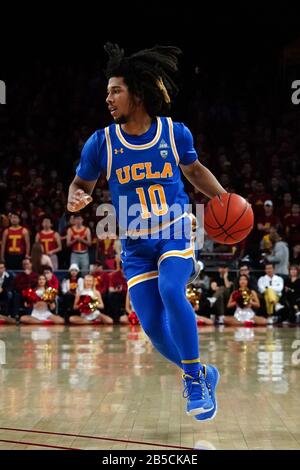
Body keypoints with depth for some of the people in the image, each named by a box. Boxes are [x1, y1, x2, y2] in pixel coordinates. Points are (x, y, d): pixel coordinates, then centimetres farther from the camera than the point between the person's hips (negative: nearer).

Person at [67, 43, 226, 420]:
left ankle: (195, 379, -13)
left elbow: (193, 169, 14)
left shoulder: (175, 133, -5)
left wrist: (223, 197, 1)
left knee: (171, 291, -30)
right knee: (152, 326, -4)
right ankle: (201, 374, 24)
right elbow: (81, 183, 5)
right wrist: (75, 198, -18)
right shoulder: (101, 142, -7)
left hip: (176, 233, -2)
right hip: (135, 245, 2)